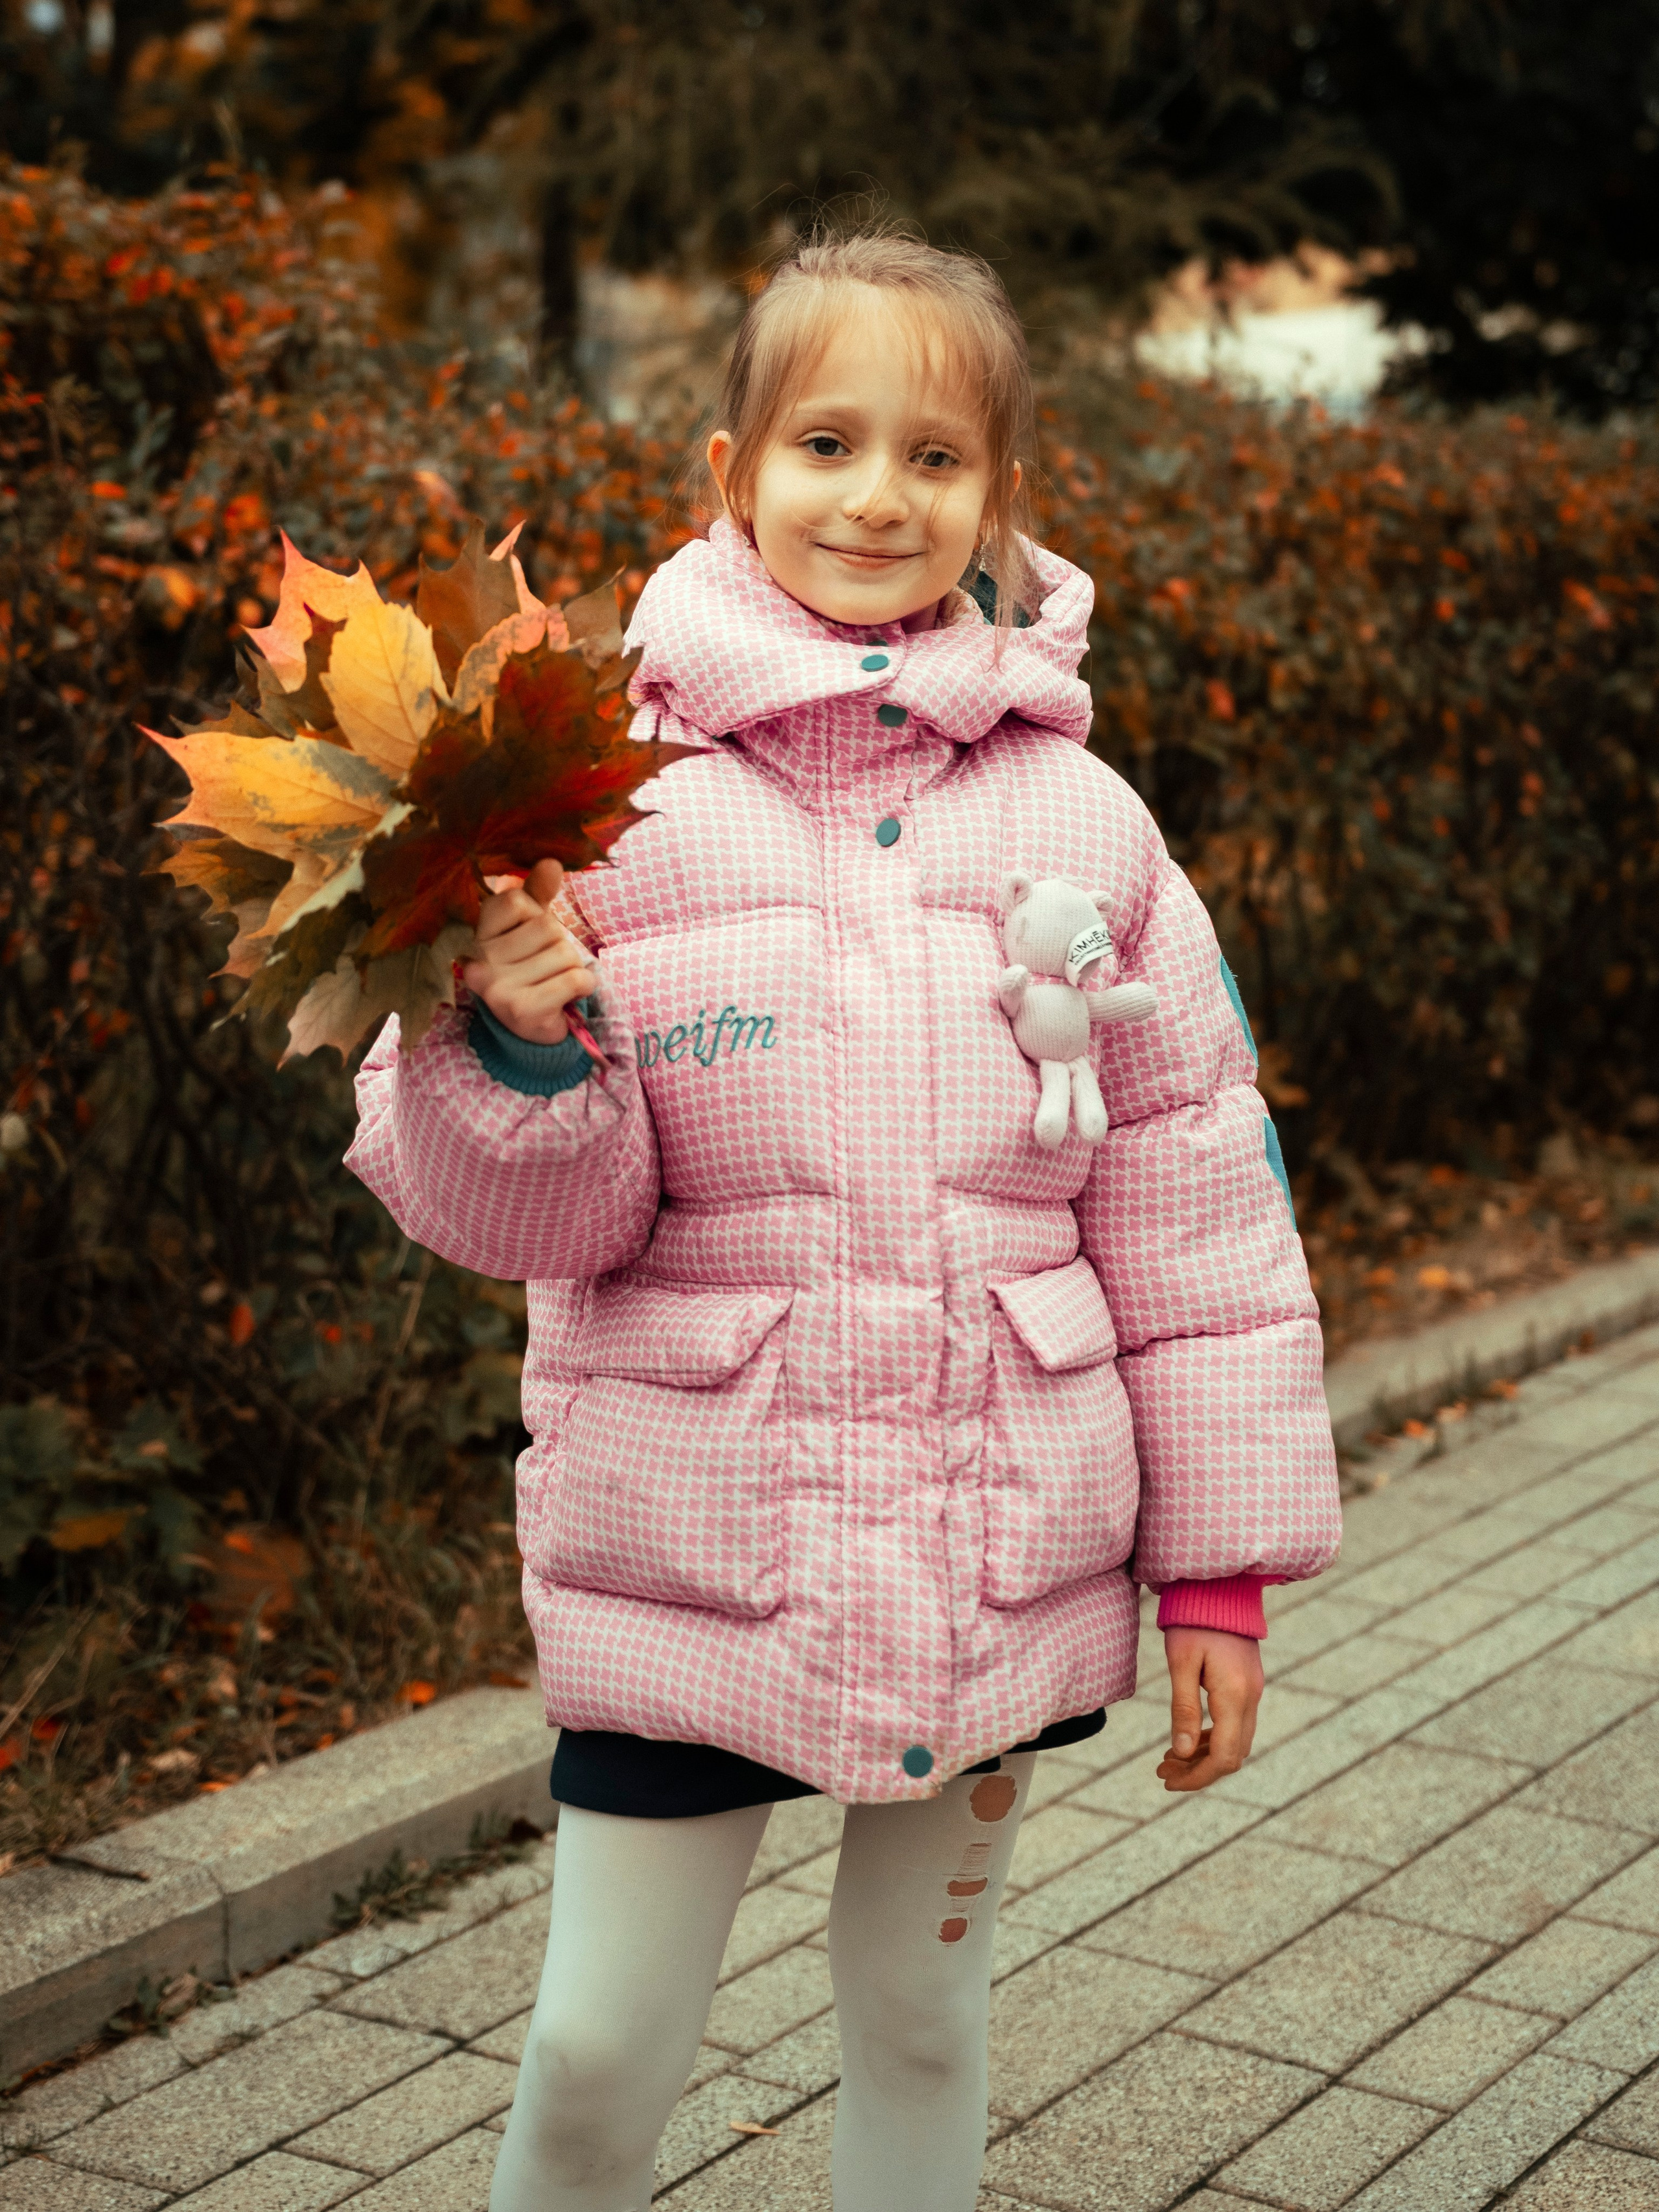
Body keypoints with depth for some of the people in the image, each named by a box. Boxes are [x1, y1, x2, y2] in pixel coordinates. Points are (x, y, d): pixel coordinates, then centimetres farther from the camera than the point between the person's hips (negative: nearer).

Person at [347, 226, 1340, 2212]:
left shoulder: (1079, 821, 0)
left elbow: (1192, 1210, 4)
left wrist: (1222, 1570, 4)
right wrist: (515, 1052, -26)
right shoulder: (613, 798, -6)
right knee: (598, 2046, 7)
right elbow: (537, 1215, -4)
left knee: (919, 2004, 17)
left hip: (997, 1563, 2)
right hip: (684, 1540, -1)